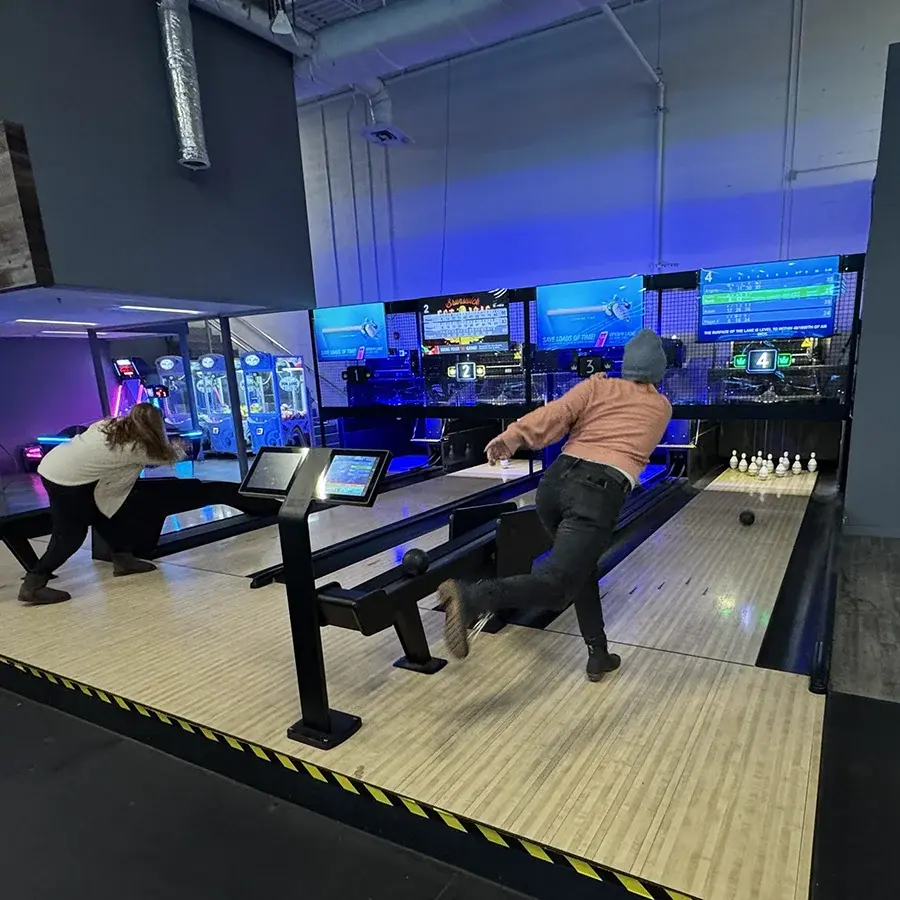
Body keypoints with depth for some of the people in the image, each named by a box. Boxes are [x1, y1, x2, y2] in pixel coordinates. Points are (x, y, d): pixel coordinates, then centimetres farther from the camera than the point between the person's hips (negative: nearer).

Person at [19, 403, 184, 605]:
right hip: (65, 479, -9)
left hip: (54, 467, 9)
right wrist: (178, 448, 23)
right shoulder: (136, 447, -12)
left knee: (107, 512, 16)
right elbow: (166, 457, 3)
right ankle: (33, 586, 4)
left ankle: (123, 559, 25)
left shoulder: (114, 425, 5)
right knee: (70, 535, 0)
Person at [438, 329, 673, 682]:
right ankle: (470, 599, -35)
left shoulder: (598, 385, 17)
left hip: (557, 480, 4)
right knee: (556, 585, -10)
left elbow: (558, 412, -2)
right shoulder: (662, 408, 21)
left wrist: (512, 437, -14)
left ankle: (598, 655, 31)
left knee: (581, 571, 23)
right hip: (601, 492, -3)